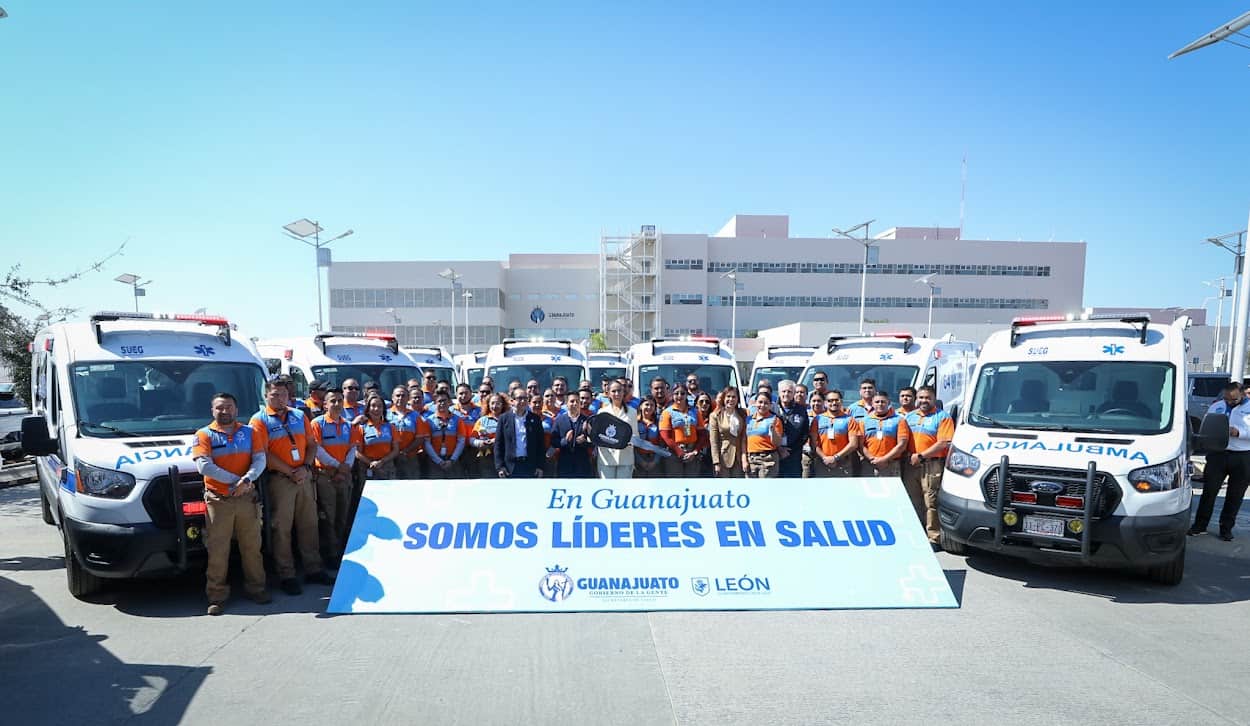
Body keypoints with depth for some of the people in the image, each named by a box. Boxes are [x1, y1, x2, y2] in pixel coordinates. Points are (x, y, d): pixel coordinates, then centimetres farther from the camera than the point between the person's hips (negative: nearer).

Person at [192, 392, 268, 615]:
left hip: (247, 499, 2)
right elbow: (204, 466, -9)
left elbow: (260, 460, 2)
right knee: (217, 550, 0)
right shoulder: (204, 435, 3)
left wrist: (247, 480, -18)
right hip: (218, 501, -2)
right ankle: (217, 596, 8)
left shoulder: (249, 432, 11)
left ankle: (256, 588, 19)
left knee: (252, 546, 8)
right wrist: (237, 480, -14)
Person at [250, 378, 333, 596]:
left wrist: (305, 468, -5)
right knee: (282, 528, -1)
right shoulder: (260, 420, -2)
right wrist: (291, 472, -14)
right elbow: (264, 454, -11)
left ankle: (313, 570, 18)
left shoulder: (299, 416, 13)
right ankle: (286, 576, 7)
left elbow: (312, 445, 12)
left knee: (309, 524, 9)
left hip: (303, 477, 5)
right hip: (279, 480, -5)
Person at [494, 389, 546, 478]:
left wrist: (540, 466, 0)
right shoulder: (504, 418, 4)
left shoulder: (535, 418, 7)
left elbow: (540, 444, 7)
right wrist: (499, 467, -5)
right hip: (510, 467, -1)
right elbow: (498, 444, 3)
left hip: (530, 467, 1)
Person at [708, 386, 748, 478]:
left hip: (738, 459, 3)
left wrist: (744, 459, -7)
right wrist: (716, 463, -12)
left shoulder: (742, 415, 8)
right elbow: (713, 441, -7)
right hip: (723, 458, -3)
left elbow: (744, 438, 2)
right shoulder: (715, 416, -3)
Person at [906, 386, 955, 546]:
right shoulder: (909, 416, 18)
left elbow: (943, 443, -11)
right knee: (912, 502, 11)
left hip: (932, 465, -6)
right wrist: (910, 456, 3)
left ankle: (934, 537, -2)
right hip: (911, 464, 6)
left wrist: (921, 455, -14)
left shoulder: (943, 417, 0)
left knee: (931, 503, -7)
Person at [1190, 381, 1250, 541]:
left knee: (1235, 495, 7)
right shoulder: (1216, 407, 10)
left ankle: (1226, 528, 19)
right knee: (1209, 490, 0)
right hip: (1218, 454, 2)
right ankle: (1200, 525, 8)